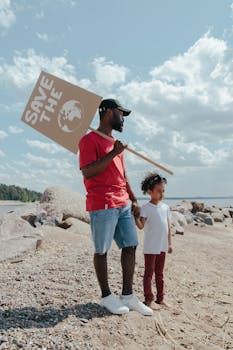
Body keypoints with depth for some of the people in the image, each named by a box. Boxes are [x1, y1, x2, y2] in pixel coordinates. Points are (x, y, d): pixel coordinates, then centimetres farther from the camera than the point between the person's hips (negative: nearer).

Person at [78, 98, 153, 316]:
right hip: (102, 205, -8)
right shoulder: (90, 140, -5)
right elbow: (87, 172, -16)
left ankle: (128, 296, 18)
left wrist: (133, 200, 18)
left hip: (123, 204, 9)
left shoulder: (115, 142, 21)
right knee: (102, 251, 3)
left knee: (130, 246, 7)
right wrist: (113, 153, -17)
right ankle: (106, 296, 19)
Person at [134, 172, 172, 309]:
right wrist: (136, 216, -35)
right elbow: (141, 225, -19)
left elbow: (168, 226, 12)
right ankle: (149, 299, 13)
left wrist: (169, 243, 12)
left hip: (162, 246, 6)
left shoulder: (165, 207, 7)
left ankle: (160, 298, 26)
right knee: (149, 273, 4)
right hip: (150, 247, -6)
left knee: (160, 273, 16)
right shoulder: (146, 208, -11)